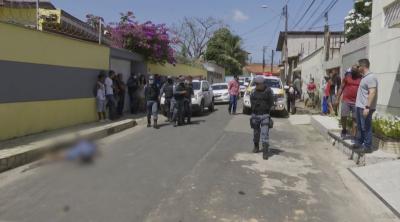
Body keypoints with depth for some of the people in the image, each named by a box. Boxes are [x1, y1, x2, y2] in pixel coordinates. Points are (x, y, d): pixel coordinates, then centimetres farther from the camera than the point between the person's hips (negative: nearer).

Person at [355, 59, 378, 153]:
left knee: (366, 127, -2)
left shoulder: (371, 77, -16)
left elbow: (372, 93, -23)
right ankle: (360, 142, 28)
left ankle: (367, 146, 5)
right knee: (360, 126, 17)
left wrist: (367, 107, -27)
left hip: (365, 108, -10)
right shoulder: (364, 77, 15)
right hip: (360, 106, 10)